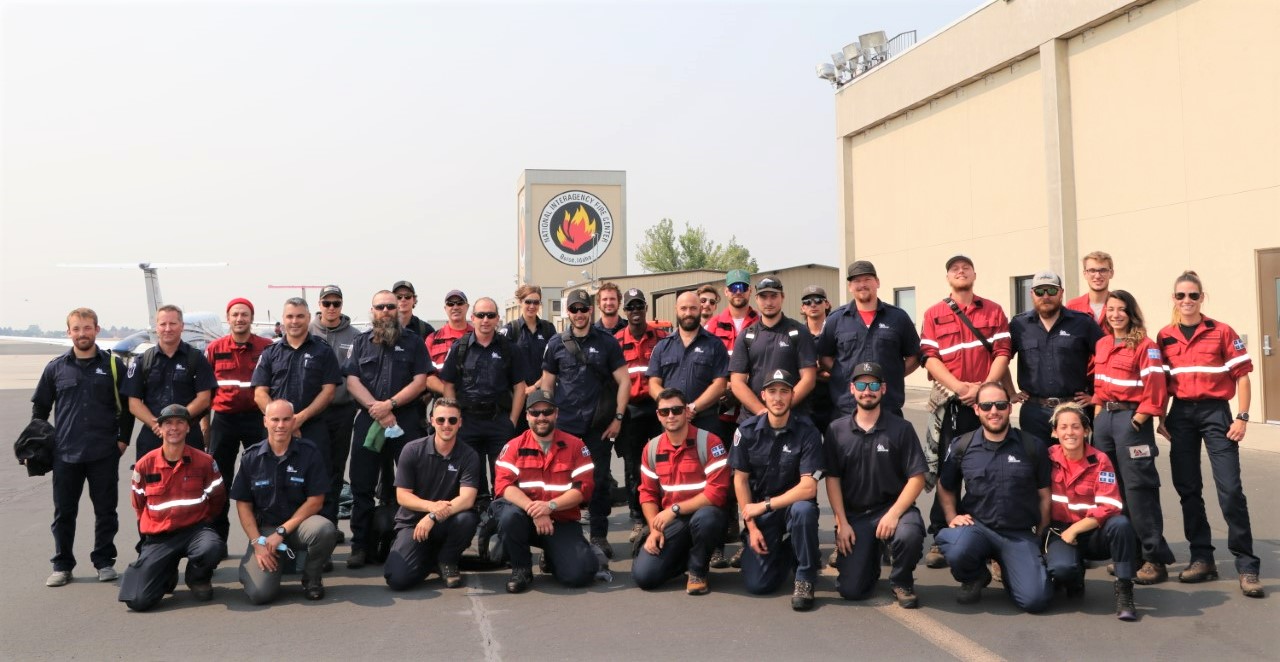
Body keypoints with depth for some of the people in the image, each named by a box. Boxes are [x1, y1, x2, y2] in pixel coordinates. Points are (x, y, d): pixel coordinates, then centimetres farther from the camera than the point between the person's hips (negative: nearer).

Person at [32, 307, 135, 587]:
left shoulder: (114, 365, 3)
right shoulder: (55, 368, 6)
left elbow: (127, 405, 6)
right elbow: (40, 406, 15)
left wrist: (123, 438, 0)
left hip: (104, 453, -1)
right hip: (65, 453, 1)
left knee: (106, 510, 6)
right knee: (64, 512, 7)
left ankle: (104, 562, 19)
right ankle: (62, 565, 19)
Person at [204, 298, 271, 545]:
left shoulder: (268, 348, 0)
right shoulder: (214, 349, 5)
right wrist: (205, 425, 6)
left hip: (257, 419, -1)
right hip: (223, 420, 2)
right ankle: (218, 539, 15)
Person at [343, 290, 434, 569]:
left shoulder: (413, 341, 7)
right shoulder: (361, 342, 13)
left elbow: (420, 380, -3)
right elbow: (352, 381, 2)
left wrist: (390, 404, -14)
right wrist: (376, 409, -12)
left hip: (407, 422, -2)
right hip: (367, 421, 2)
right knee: (362, 487, 3)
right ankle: (360, 545, 10)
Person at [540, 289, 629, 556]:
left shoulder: (607, 342, 3)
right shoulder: (556, 343, 7)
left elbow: (623, 381, 2)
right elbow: (547, 384, 11)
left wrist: (618, 417, -3)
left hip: (599, 424, -1)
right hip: (564, 424, 1)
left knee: (599, 480, 4)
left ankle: (599, 536, 14)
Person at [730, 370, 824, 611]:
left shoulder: (807, 432, -14)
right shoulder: (747, 430, -6)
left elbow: (808, 488, -19)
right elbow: (740, 480, -1)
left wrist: (765, 505, -18)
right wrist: (751, 527, -6)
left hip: (793, 504, -1)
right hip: (759, 511, 2)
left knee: (804, 510, -39)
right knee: (757, 584, -12)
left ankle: (805, 580, -15)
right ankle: (786, 551, 23)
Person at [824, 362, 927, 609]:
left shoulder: (901, 429, -3)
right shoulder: (837, 430, 2)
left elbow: (917, 478, -6)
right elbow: (832, 479, 3)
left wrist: (893, 514, -18)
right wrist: (842, 523, -5)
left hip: (892, 507, -1)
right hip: (853, 514, 1)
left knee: (909, 535, -37)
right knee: (851, 590, -8)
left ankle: (901, 582, -1)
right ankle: (869, 556, 29)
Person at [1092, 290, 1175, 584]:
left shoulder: (1144, 345, -8)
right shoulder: (1102, 345, 13)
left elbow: (1155, 388, -13)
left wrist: (1137, 421, -15)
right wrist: (1098, 413, 10)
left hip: (1132, 419, -7)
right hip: (1104, 418, 7)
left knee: (1138, 488, -7)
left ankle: (1155, 558, -1)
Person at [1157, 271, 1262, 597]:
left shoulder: (1222, 332, -2)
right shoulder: (1165, 337, 6)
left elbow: (1241, 376, -2)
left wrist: (1242, 417, -9)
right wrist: (1161, 419, 5)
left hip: (1215, 412, -3)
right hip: (1181, 414, 3)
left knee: (1230, 489, -8)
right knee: (1188, 489, 7)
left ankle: (1247, 566, -1)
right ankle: (1202, 559, 17)